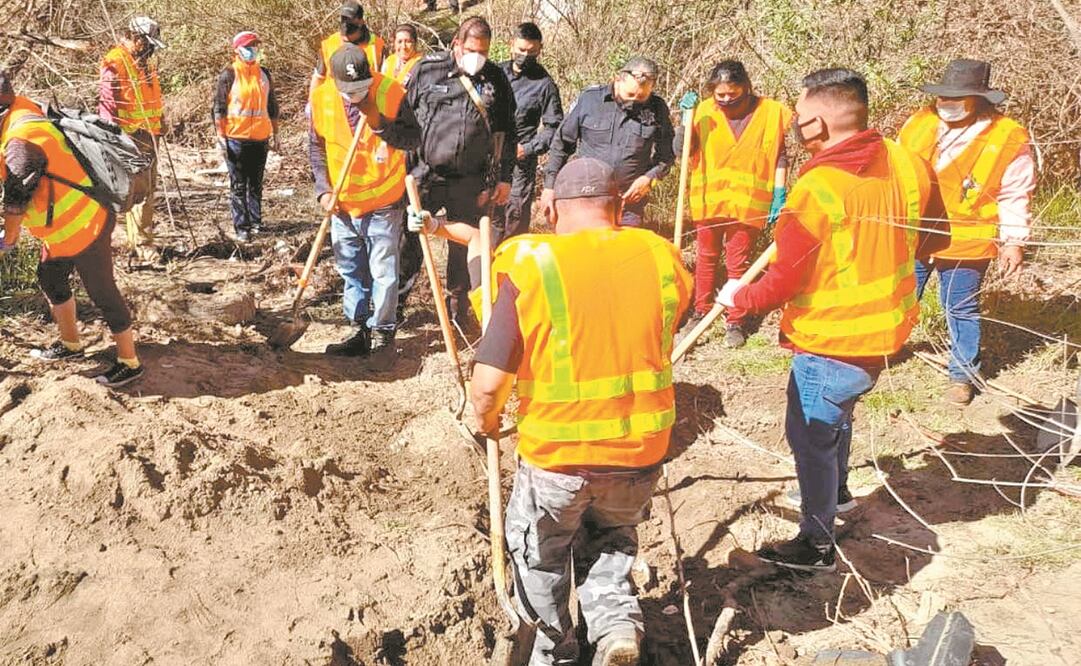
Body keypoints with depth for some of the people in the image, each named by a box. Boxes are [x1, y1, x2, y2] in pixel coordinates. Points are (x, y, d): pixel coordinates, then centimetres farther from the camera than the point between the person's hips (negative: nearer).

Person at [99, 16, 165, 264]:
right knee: (140, 190, -11)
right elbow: (107, 103, -17)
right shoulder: (114, 63, -13)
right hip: (130, 137, -9)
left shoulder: (145, 62, 15)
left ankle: (136, 241, 23)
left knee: (148, 188, 13)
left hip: (149, 135, 9)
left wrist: (161, 122, 22)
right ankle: (142, 245, -7)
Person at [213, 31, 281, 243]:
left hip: (260, 138, 4)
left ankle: (256, 222, 21)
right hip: (236, 138, -4)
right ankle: (242, 228, 4)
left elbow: (272, 106, 17)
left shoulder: (264, 74, 11)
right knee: (238, 185, 0)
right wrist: (221, 136, -10)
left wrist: (274, 133, 16)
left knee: (256, 184, 12)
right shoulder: (229, 75, -3)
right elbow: (219, 107, -4)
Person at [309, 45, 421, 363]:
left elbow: (413, 140, -12)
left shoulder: (391, 92, -15)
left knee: (383, 272, 1)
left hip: (383, 203, -4)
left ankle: (383, 334, 15)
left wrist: (380, 124, -25)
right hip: (342, 204, 4)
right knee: (351, 273, 13)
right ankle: (360, 331, 27)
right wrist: (323, 189, -1)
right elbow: (316, 146, 7)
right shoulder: (321, 97, -5)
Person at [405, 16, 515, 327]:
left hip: (472, 182, 2)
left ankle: (458, 310, 25)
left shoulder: (495, 78, 6)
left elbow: (505, 132, 10)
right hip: (425, 176, -1)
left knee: (464, 249, 11)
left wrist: (504, 178, 7)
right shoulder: (428, 69, 0)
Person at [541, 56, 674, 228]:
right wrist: (549, 186, 4)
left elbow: (667, 155, 9)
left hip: (629, 203, 1)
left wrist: (650, 178, -10)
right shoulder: (589, 99, -3)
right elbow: (562, 144, 5)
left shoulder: (657, 109, 0)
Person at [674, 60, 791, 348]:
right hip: (708, 200, 2)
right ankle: (701, 312, 31)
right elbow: (681, 151, -6)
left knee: (738, 263, 5)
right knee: (706, 258, 16)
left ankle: (735, 322, 17)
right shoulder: (704, 111, -3)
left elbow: (780, 157, 1)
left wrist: (779, 194, -5)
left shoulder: (770, 112, -4)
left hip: (747, 203, -2)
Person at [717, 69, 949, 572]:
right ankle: (835, 490, 51)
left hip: (832, 341, -8)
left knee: (810, 433, 8)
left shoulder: (820, 188, -26)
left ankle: (817, 544, 20)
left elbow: (784, 281, -19)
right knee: (836, 413, 30)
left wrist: (739, 298, -2)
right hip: (886, 328, 8)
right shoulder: (906, 163, -5)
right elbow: (933, 237, 9)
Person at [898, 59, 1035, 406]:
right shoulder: (920, 122, -2)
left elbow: (1015, 196, -6)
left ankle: (963, 374, 26)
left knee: (961, 309, 10)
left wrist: (1014, 241, -8)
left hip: (964, 242, -3)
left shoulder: (1009, 138, -12)